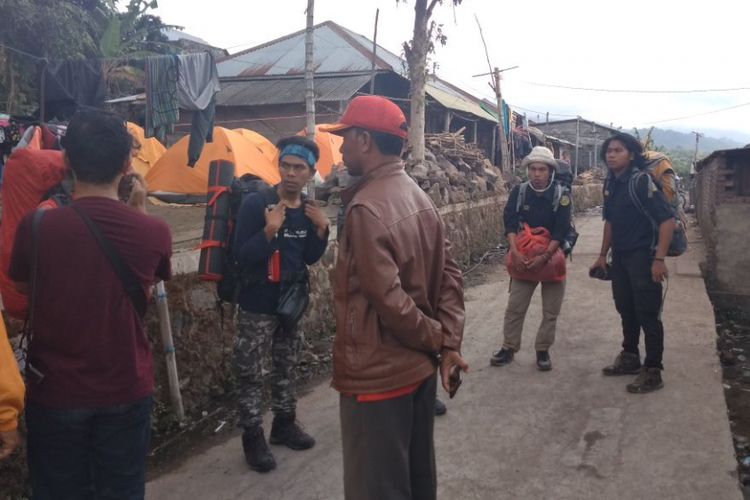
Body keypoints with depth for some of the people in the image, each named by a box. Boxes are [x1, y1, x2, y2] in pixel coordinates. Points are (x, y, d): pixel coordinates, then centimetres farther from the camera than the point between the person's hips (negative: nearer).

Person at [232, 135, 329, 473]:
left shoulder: (309, 209, 1)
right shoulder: (255, 204, -16)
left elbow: (310, 259, 7)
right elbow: (241, 256, -19)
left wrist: (321, 229, -9)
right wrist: (269, 230, -33)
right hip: (257, 304, -5)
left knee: (286, 367, 18)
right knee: (250, 372, 4)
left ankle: (284, 423, 35)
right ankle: (253, 436, 19)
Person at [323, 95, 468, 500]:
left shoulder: (366, 208, -21)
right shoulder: (418, 196, 6)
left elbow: (388, 301, -24)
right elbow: (449, 273, 5)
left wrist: (437, 340, -9)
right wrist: (450, 344, -1)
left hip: (377, 375, -8)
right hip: (419, 367, 9)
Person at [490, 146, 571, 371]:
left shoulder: (561, 194, -9)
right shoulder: (519, 191, -4)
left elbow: (561, 231, -15)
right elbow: (510, 223, -9)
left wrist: (544, 257, -25)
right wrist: (516, 252, -23)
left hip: (552, 256, -1)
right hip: (524, 257, 1)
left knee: (550, 310, 7)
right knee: (514, 306, 5)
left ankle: (543, 350, 21)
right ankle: (509, 347, 19)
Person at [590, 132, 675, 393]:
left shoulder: (642, 181, -17)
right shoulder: (610, 184, 7)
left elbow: (667, 219, -20)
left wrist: (659, 259, -23)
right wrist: (603, 255, 19)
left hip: (643, 256, -8)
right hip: (620, 256, 8)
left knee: (647, 314, -2)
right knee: (626, 309, 17)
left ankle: (653, 371, 8)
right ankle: (630, 357, 32)